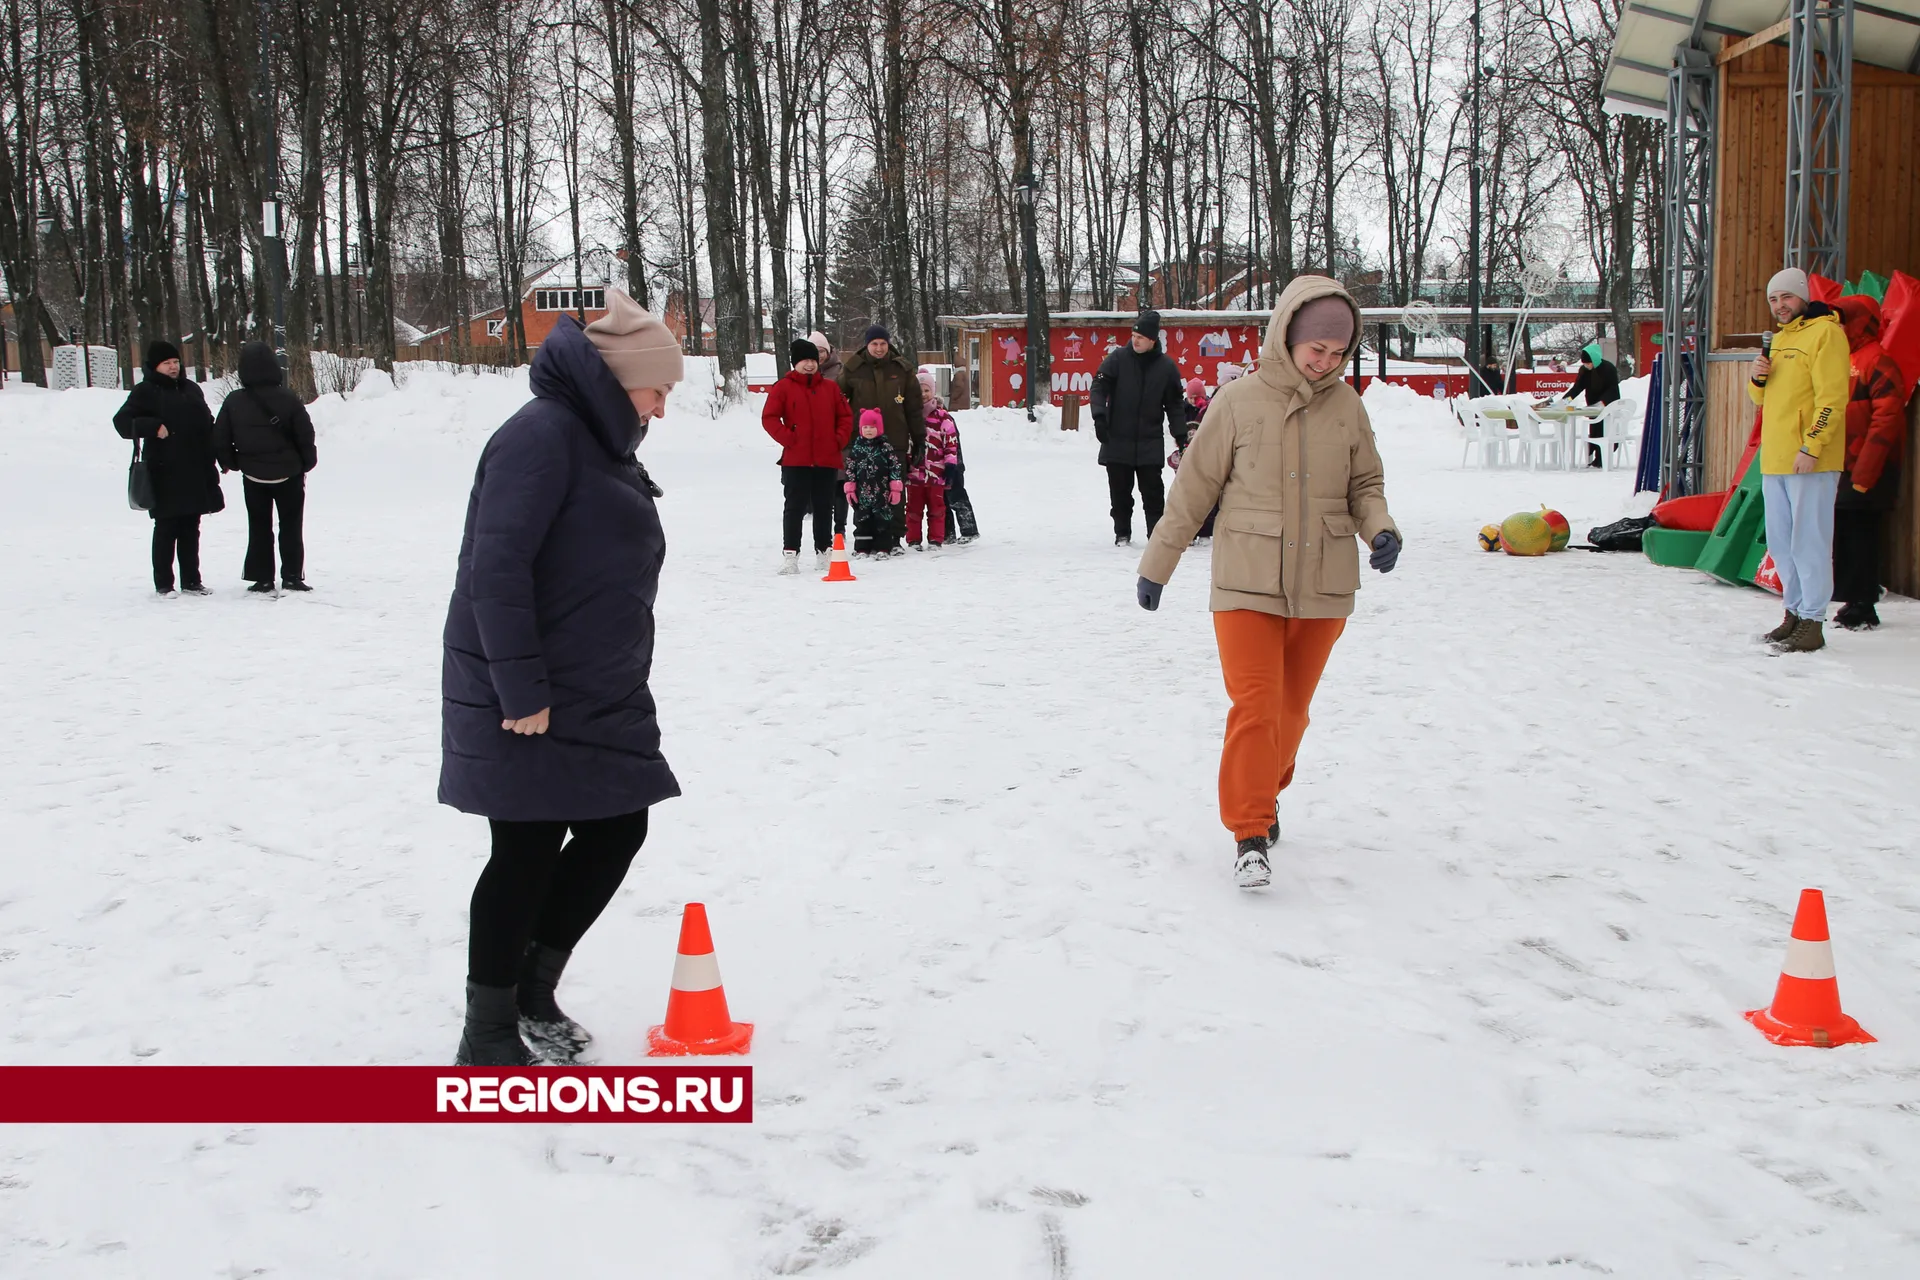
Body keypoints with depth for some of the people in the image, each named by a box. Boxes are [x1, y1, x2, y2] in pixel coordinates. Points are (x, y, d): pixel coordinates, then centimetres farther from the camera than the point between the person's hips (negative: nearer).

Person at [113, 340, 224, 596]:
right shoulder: (145, 392, -2)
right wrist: (154, 427, -22)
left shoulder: (191, 389, 15)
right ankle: (163, 584, 3)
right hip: (165, 474, -5)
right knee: (166, 529, -3)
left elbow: (207, 425, 22)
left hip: (195, 472, 6)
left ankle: (191, 581, 17)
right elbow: (122, 422, -8)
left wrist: (212, 460, 15)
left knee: (190, 528, 10)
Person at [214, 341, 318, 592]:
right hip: (288, 474, -1)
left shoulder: (233, 402, -8)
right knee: (290, 526, 9)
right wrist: (307, 463, 9)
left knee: (259, 527, 12)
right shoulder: (288, 400, -14)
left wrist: (230, 463, 16)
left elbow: (220, 439, -2)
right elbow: (305, 436, -8)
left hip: (253, 476, 2)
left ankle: (262, 578, 11)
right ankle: (292, 576, 6)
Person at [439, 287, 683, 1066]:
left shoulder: (603, 443, 13)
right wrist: (522, 692, -24)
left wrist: (617, 684, 20)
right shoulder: (543, 433, -18)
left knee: (618, 829, 13)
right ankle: (487, 1036, 14)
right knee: (529, 853, -1)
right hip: (525, 703, -9)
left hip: (599, 696, 9)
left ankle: (533, 988, 29)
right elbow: (495, 569, -24)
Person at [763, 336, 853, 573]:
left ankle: (824, 551, 21)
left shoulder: (830, 387, 10)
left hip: (827, 460, 4)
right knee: (795, 507, -3)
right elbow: (769, 417, -4)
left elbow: (846, 416, 14)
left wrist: (839, 439, 1)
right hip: (796, 460, -3)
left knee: (824, 508, 11)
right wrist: (787, 438, -12)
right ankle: (790, 554, -1)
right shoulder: (783, 387, 0)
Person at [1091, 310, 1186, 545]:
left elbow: (1175, 404, 8)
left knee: (1153, 493, 0)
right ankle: (1122, 532, 21)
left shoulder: (1166, 366, 1)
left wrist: (1180, 434, 4)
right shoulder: (1118, 358, -2)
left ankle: (1157, 533, 8)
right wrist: (1099, 415, -21)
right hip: (1117, 440, 0)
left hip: (1150, 443, 0)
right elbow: (1099, 386, -6)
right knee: (1120, 491, 7)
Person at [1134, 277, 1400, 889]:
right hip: (1248, 584, -3)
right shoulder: (1240, 401, -5)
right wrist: (1156, 563, 6)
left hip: (1323, 587, 3)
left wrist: (1380, 529, -10)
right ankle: (1250, 832, -2)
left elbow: (1366, 485, 12)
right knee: (1255, 706, -10)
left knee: (1291, 708, 13)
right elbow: (1194, 488, 2)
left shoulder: (1346, 405, 2)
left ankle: (1265, 792, 37)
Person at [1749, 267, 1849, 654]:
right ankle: (1795, 612, 22)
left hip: (1810, 461, -9)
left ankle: (1813, 623, -5)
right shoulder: (1779, 338, 19)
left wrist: (1811, 447, -22)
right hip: (1774, 459, 9)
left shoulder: (1825, 332, -7)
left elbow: (1832, 397, -15)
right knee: (1781, 543, 12)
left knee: (1809, 542, -7)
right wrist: (1759, 379, 2)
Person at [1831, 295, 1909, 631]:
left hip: (1865, 473, -9)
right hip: (1844, 468, 9)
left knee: (1859, 536, -6)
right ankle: (1855, 604, 18)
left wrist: (1865, 470, -21)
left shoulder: (1877, 360, -11)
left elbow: (1887, 417, -18)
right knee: (1844, 535, 10)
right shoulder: (1846, 360, 15)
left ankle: (1862, 609, 0)